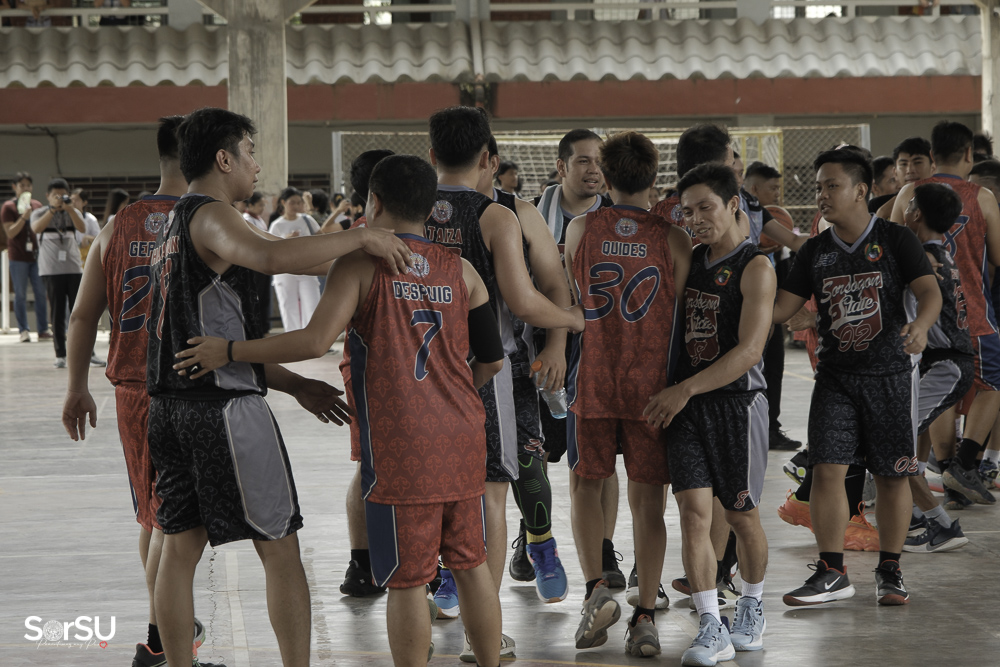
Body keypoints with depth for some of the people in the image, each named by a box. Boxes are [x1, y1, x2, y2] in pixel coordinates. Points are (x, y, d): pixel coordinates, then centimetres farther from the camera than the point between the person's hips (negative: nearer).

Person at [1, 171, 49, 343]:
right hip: (18, 256, -4)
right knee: (21, 295, 0)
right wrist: (24, 217, -21)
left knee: (41, 293, 3)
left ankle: (43, 330, 7)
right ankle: (24, 331, 4)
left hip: (36, 255, 4)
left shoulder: (37, 205, 11)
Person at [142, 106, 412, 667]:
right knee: (280, 550, -1)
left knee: (181, 547, 11)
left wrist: (296, 384, 21)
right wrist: (362, 237, -26)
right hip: (226, 407, -9)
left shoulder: (173, 227, 20)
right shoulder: (211, 216, -11)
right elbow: (271, 257, -36)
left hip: (172, 405, 9)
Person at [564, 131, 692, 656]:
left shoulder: (581, 229, -1)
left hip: (592, 381, 0)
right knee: (646, 498, 5)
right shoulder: (672, 238, -3)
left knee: (585, 485, 16)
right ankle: (645, 617, 2)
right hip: (650, 385, 0)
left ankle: (596, 588, -1)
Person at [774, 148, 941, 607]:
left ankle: (890, 570, 15)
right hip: (836, 375, 3)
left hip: (890, 374, -3)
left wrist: (921, 324, -32)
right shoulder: (815, 252, 8)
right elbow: (782, 308, 8)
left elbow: (929, 290, -11)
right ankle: (832, 573, 1)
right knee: (827, 469, -7)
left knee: (892, 476, 2)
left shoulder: (895, 240, -2)